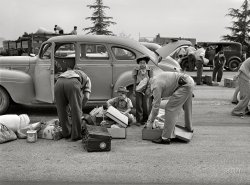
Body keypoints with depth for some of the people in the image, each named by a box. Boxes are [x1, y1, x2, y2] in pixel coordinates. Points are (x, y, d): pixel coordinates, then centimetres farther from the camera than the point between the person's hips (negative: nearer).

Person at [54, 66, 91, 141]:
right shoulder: (86, 79, 35)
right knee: (76, 111, 10)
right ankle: (76, 135, 16)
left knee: (61, 110, 19)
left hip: (59, 82, 4)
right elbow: (86, 97, 19)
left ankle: (67, 133, 29)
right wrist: (80, 108, 32)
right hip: (73, 83, -4)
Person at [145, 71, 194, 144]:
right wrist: (150, 117, 25)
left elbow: (156, 106, -11)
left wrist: (151, 122, 0)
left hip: (185, 85, -11)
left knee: (170, 108, -10)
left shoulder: (156, 86, -14)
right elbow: (155, 102, 23)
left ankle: (166, 138, -9)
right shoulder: (154, 80, 14)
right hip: (189, 81, 11)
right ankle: (189, 128, 52)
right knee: (186, 106, 30)